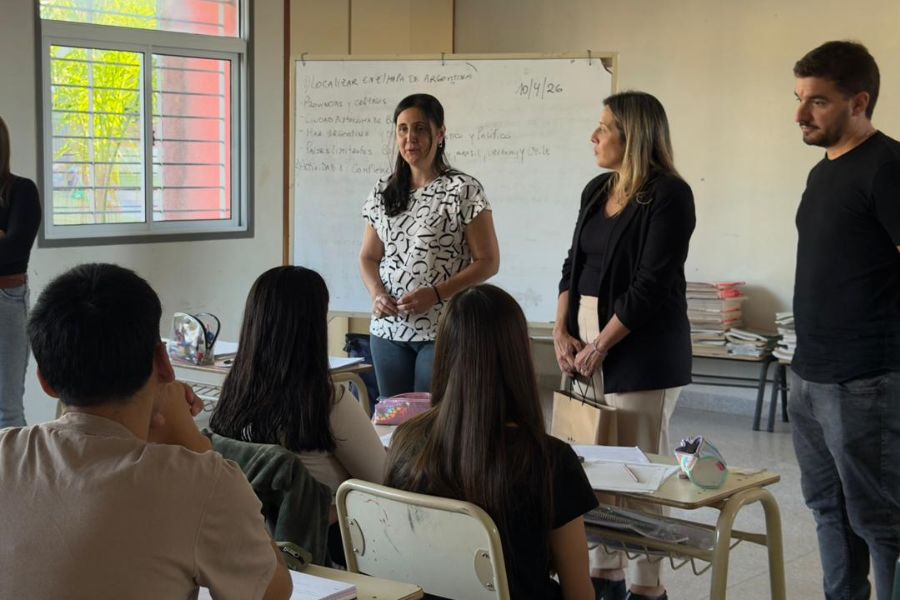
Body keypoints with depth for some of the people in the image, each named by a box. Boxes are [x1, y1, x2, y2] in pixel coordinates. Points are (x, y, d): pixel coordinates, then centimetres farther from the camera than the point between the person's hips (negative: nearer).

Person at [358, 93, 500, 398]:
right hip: (388, 329, 5)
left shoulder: (463, 190, -6)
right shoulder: (383, 191, 10)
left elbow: (488, 261, -7)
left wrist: (435, 294, -18)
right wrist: (377, 293, -5)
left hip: (443, 330, -5)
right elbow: (369, 257, 16)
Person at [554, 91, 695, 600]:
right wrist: (563, 332, 3)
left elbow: (651, 286, -16)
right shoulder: (597, 190, 13)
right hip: (588, 342, 7)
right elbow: (574, 265, 16)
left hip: (641, 348, -7)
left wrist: (599, 347, -13)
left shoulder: (668, 195, -11)